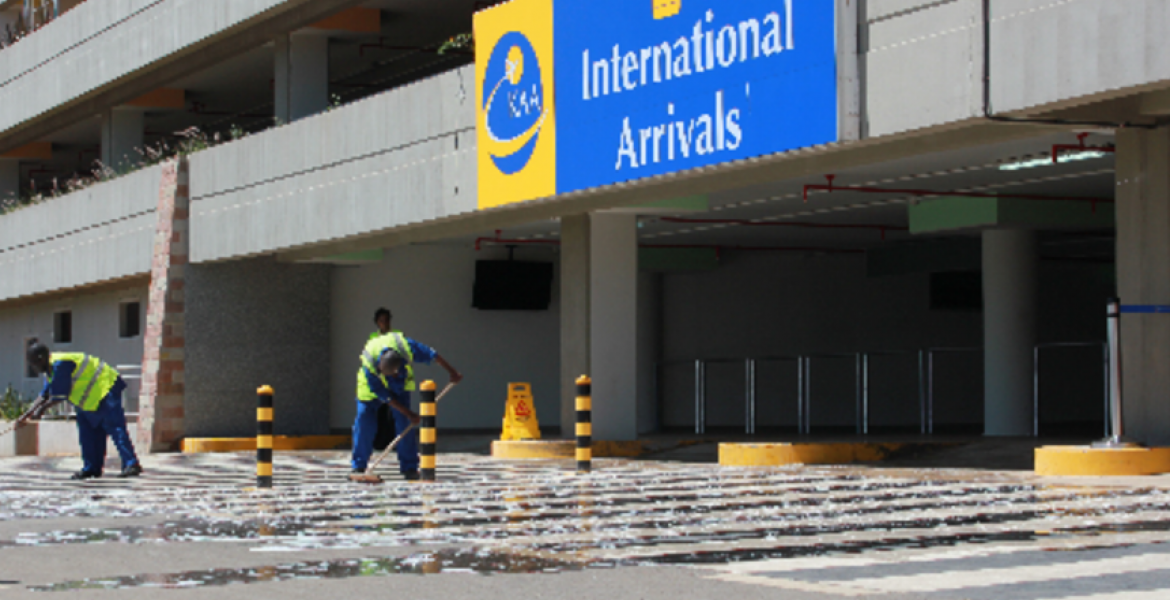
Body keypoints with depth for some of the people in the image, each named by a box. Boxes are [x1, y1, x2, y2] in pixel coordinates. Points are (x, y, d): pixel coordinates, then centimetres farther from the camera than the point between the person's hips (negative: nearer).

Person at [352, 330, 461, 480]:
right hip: (373, 387, -2)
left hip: (400, 384, 2)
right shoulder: (369, 366, -39)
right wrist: (409, 414, -26)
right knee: (365, 422, -11)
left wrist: (451, 372, -10)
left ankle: (409, 468, -6)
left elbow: (432, 355, -19)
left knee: (403, 422, -9)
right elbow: (385, 396, -29)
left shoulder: (407, 347, -38)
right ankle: (358, 466, 0)